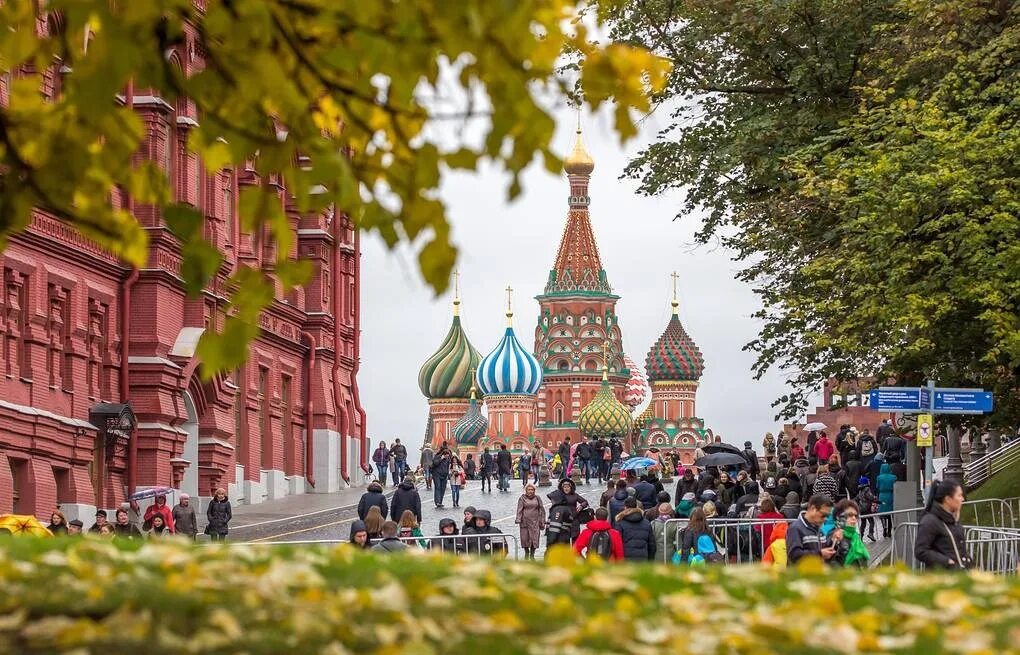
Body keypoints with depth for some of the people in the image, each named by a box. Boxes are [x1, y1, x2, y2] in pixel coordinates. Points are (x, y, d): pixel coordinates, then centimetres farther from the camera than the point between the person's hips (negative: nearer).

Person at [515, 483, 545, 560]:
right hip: (525, 521, -1)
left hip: (535, 521, 1)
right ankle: (526, 553, 20)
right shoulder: (522, 498, 3)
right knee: (525, 538, 1)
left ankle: (532, 554, 8)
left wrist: (542, 521, 7)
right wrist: (518, 520, -12)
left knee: (535, 538, -4)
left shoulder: (537, 498, 8)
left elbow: (542, 510, 12)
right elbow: (519, 510, -1)